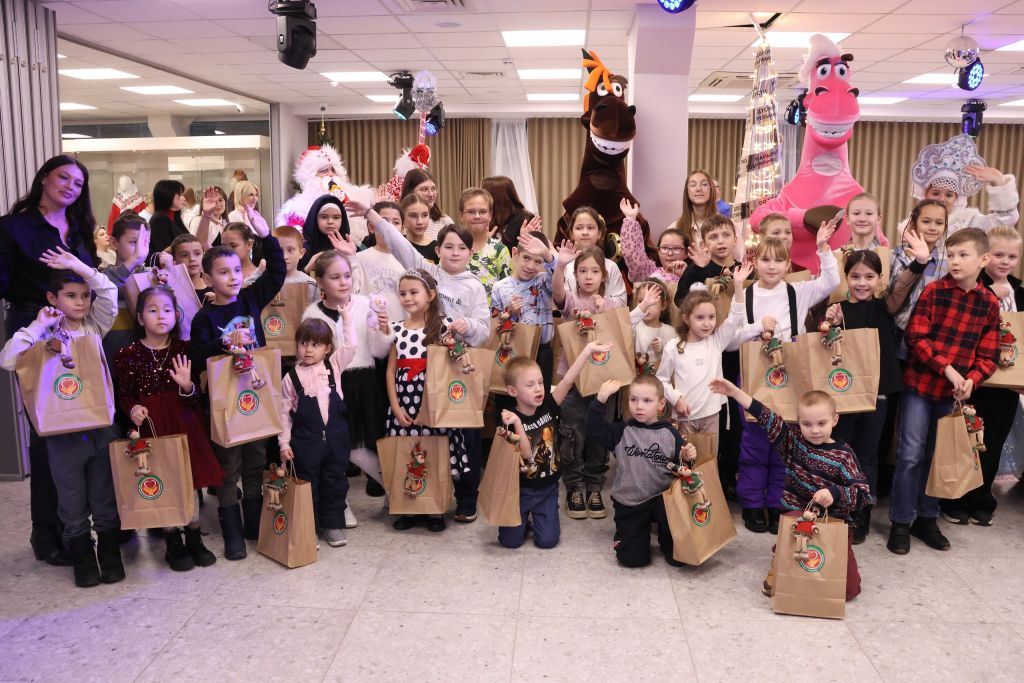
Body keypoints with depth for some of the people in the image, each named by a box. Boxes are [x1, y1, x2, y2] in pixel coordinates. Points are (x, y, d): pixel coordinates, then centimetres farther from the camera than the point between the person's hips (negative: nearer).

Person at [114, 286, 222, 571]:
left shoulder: (185, 350, -1)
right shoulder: (128, 354, -3)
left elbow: (198, 399, -1)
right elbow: (123, 395, 2)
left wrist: (187, 386, -22)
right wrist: (132, 409, -18)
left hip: (183, 423, 1)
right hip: (150, 426, -1)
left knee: (190, 479, 7)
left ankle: (194, 538, 25)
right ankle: (173, 544, 20)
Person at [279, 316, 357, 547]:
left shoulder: (333, 366, 1)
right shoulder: (291, 377, -4)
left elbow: (350, 346, -8)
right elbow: (284, 413, -1)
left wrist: (345, 318, -11)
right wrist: (284, 443, -4)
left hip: (336, 438, 2)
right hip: (305, 442, -2)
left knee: (335, 483, 12)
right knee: (307, 485, 8)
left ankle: (333, 524, 26)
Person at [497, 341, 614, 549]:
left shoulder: (548, 407, -7)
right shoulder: (510, 418, -15)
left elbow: (568, 380, -19)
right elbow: (526, 453, -23)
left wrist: (588, 350, -27)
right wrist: (517, 424, -36)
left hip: (548, 487, 2)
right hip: (521, 488, -2)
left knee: (547, 540, -5)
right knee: (511, 540, -3)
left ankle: (535, 518, 26)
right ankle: (524, 517, 28)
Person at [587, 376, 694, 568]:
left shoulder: (669, 433, -2)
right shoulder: (622, 432, -2)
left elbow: (681, 465, 5)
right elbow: (594, 427, -16)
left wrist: (688, 458, -17)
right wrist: (601, 398, -24)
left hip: (662, 499, 0)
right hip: (629, 503, 0)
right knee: (632, 559, -3)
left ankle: (664, 537, 21)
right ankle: (641, 532, 29)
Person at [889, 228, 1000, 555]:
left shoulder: (990, 303, 2)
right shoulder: (934, 291, -6)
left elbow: (988, 356, 4)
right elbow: (916, 336, -10)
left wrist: (971, 380, -14)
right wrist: (947, 368, -17)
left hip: (954, 391, 3)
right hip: (921, 383, -3)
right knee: (911, 454, 0)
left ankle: (927, 518, 27)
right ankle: (901, 521, 11)